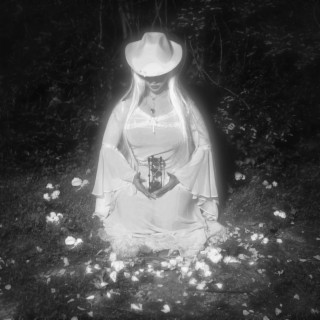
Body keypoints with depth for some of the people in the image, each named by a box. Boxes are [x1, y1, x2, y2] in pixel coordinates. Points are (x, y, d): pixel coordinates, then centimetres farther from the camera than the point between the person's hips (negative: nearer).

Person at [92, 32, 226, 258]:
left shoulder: (184, 106, -8)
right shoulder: (126, 106, -7)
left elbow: (203, 147, -6)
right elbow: (109, 147, -3)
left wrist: (177, 177, -15)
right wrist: (133, 177, -13)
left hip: (176, 189, -1)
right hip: (134, 189, 1)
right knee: (127, 248, 6)